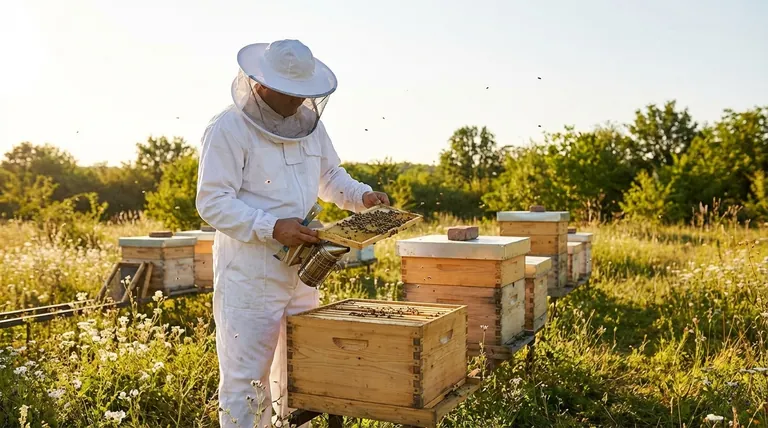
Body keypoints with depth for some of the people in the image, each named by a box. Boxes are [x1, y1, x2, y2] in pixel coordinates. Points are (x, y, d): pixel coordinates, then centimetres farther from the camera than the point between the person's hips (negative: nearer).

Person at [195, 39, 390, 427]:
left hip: (302, 265, 7)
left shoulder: (309, 122, 8)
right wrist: (271, 228, -26)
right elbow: (212, 202, -16)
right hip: (249, 271, -7)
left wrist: (362, 196, 1)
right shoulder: (228, 128, -12)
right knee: (246, 377, 1)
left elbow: (330, 176, 20)